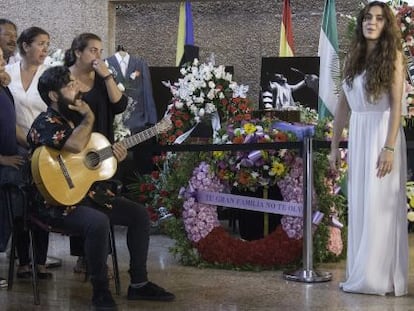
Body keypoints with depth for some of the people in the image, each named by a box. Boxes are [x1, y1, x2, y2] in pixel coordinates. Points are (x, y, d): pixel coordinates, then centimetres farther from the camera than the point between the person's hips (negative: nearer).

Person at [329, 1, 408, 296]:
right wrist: (334, 145, 12)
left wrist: (389, 148, -19)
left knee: (380, 205, -4)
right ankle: (361, 274, 16)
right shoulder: (353, 57, 11)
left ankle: (380, 278, 2)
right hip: (357, 136, 6)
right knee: (359, 206, 8)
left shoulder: (393, 55, -5)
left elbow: (397, 105, -11)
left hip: (382, 134, -6)